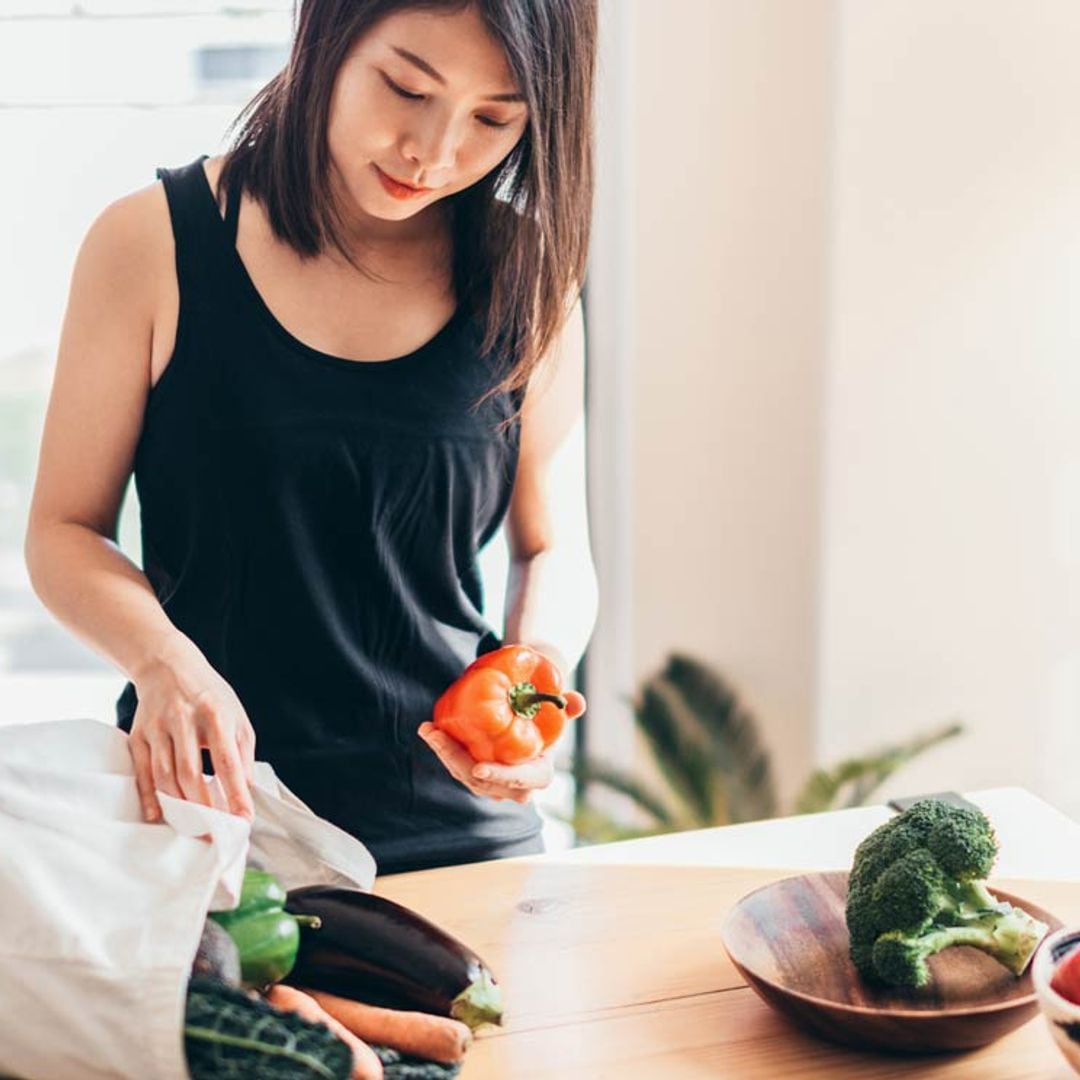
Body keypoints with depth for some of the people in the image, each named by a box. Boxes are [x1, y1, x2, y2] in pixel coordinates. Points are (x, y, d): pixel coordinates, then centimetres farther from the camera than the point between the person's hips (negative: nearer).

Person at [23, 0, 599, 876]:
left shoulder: (526, 280, -1)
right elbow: (64, 531, -2)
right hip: (206, 808, -1)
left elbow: (554, 553, 6)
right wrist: (160, 658, -21)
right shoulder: (152, 245, -7)